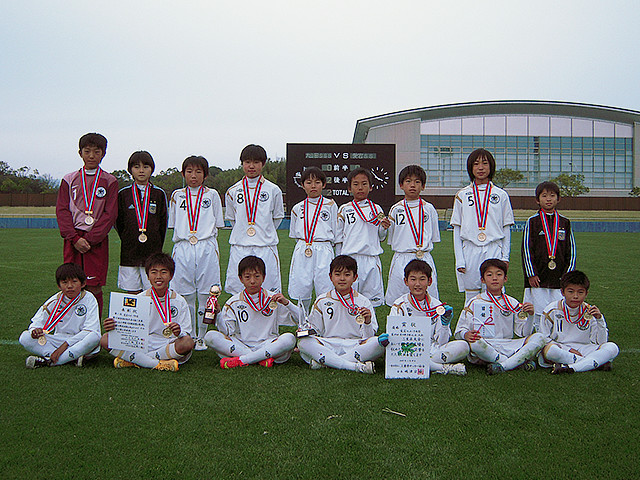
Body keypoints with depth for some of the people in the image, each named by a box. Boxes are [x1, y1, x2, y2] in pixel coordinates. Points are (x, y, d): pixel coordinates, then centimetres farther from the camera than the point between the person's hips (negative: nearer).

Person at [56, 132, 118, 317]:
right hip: (72, 238, 2)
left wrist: (89, 239, -10)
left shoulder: (110, 182, 6)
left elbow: (110, 214, -2)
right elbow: (62, 210, 5)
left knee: (94, 288, -4)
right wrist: (75, 238, -8)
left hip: (97, 240, -2)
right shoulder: (69, 180, 12)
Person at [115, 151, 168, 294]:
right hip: (129, 253, 1)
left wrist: (156, 247, 3)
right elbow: (118, 223, 8)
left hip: (152, 253, 0)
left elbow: (163, 224, 6)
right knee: (132, 293, 4)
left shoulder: (159, 194, 5)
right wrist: (128, 242, 3)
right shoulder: (123, 194, 6)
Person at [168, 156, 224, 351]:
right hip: (183, 248, 1)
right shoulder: (177, 196, 14)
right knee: (185, 296, 2)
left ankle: (201, 338, 11)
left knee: (205, 295, -1)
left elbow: (217, 225, 11)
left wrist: (206, 236, 1)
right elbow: (173, 224, 17)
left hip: (206, 248, -1)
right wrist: (185, 236, 5)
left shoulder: (212, 195, 10)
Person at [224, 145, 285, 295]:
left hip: (266, 248, -1)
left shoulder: (273, 190, 3)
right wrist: (244, 233, 12)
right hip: (239, 247, 1)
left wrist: (265, 234, 10)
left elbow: (277, 218, 12)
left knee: (268, 292, -3)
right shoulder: (233, 191, 7)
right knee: (237, 290, 1)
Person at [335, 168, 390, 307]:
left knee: (373, 298, 4)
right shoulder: (344, 210, 5)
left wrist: (384, 228, -4)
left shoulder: (376, 209, 10)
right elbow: (339, 238, 10)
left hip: (372, 258, 2)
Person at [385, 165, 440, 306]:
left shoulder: (429, 208, 7)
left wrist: (424, 247, 2)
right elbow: (391, 238, 10)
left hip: (425, 258, 0)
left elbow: (434, 237, 12)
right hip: (401, 260, 0)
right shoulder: (396, 209, 6)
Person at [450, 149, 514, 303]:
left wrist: (505, 256, 1)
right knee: (471, 298, 4)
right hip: (470, 251, 0)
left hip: (494, 251, 0)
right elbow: (457, 230, 6)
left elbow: (506, 229, 9)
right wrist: (459, 260, -1)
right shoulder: (462, 196, 7)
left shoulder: (501, 195, 7)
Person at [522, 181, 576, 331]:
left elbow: (571, 249, 11)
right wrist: (531, 274, -8)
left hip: (560, 278, 2)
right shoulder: (532, 222, 2)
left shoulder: (565, 222, 10)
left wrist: (569, 273, 2)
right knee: (538, 311, 0)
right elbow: (527, 248, -2)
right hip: (537, 277, -2)